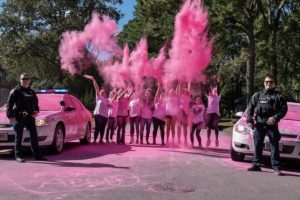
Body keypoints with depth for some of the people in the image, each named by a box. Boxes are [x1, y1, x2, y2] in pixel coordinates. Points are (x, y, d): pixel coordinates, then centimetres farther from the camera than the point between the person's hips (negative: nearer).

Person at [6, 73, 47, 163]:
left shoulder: (32, 92, 17)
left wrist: (36, 111, 6)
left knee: (34, 136, 5)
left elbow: (36, 103, 26)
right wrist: (10, 116, -11)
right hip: (19, 117, -5)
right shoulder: (15, 91, 0)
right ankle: (18, 156, 7)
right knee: (19, 137, 0)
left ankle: (37, 155, 11)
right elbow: (9, 104, -3)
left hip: (30, 117, 5)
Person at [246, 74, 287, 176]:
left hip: (272, 124, -2)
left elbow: (284, 109, -2)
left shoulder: (278, 96, 5)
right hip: (259, 124, 2)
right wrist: (249, 120, 1)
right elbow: (250, 108, 11)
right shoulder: (257, 95, 12)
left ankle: (276, 167, 3)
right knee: (257, 145, 6)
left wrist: (275, 117, -15)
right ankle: (256, 164, 14)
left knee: (274, 145, -2)